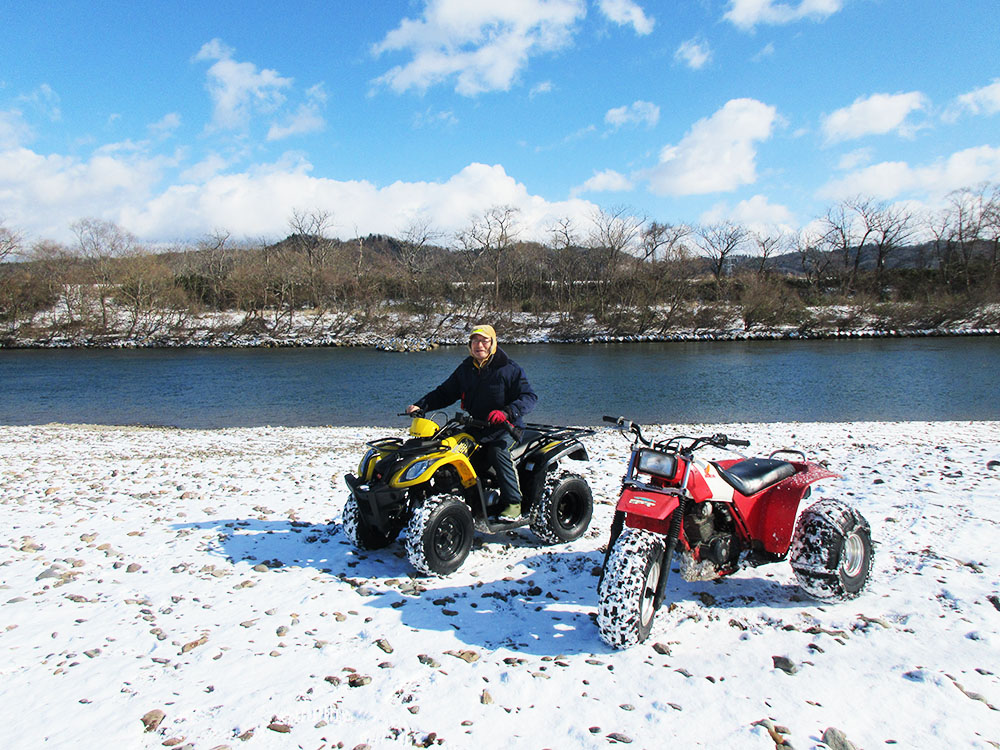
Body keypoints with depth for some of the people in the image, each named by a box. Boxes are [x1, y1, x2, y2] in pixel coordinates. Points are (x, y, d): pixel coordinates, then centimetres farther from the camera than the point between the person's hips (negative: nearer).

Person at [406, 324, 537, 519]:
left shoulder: (509, 368, -3)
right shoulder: (465, 369, 13)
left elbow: (529, 396, -10)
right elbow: (444, 393, 16)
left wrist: (507, 412, -27)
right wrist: (420, 405, 1)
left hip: (505, 427, -6)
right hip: (474, 426, 6)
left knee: (497, 451, -33)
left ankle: (513, 502, -22)